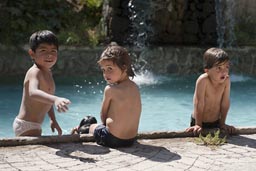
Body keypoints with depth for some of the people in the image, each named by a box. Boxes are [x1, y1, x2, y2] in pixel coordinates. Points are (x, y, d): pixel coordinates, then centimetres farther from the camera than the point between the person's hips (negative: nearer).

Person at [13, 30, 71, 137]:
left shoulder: (47, 72, 11)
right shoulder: (35, 72, -20)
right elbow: (33, 93, -41)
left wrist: (53, 119, 19)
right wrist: (55, 99, -57)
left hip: (34, 126, 10)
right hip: (27, 126, -10)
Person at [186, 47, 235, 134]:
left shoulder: (226, 80, -15)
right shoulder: (203, 80, -26)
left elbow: (225, 103, -8)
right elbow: (199, 103, -21)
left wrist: (222, 123, -3)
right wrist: (198, 125, -16)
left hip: (216, 122, 3)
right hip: (200, 121, -3)